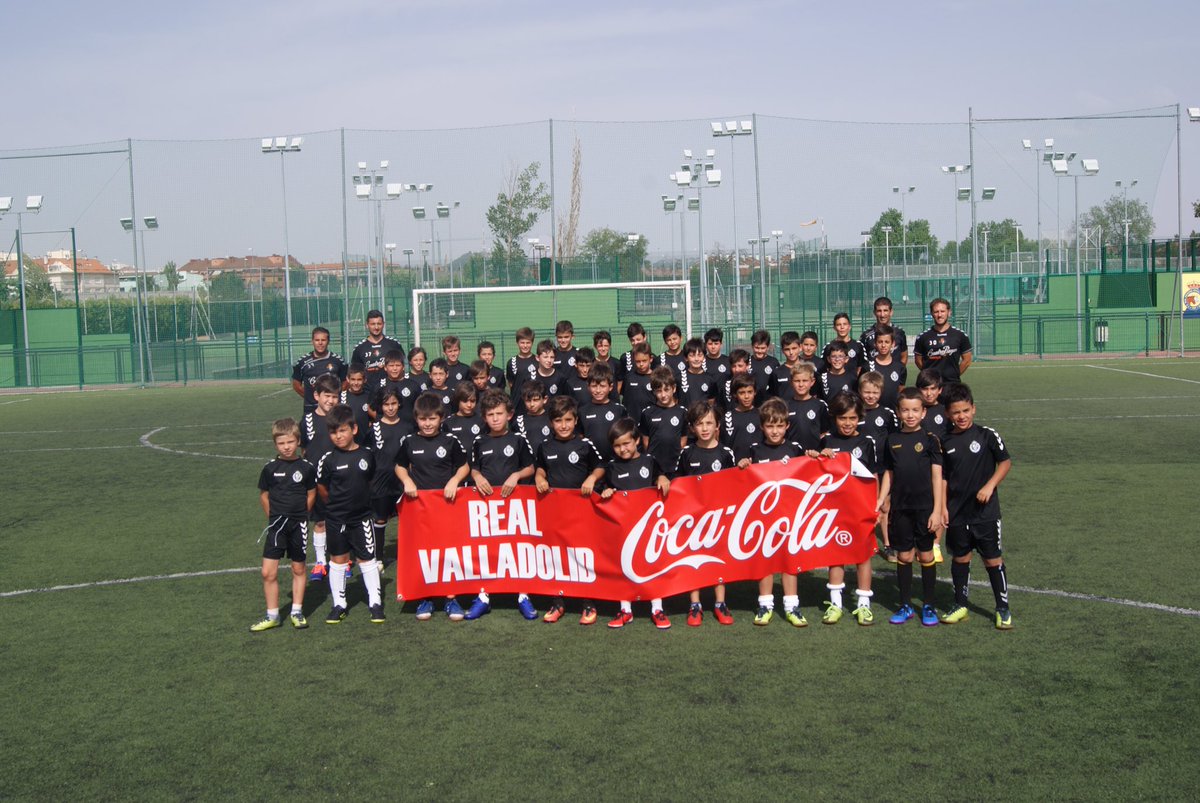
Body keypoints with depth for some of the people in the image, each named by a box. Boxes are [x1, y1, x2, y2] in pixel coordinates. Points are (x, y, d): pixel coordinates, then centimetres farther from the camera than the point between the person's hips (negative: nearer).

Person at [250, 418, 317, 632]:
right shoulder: (270, 468, -2)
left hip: (298, 525, 0)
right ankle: (272, 616, 8)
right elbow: (263, 495, 9)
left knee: (298, 569, 11)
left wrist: (300, 516, 5)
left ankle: (297, 612, 23)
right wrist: (273, 516, 5)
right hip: (276, 525, 0)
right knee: (268, 572, -4)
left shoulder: (306, 468, -4)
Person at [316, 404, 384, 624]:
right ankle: (339, 604, 20)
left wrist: (361, 501, 10)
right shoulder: (328, 459, -10)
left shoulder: (366, 455, -4)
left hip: (361, 517, 1)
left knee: (367, 559, 5)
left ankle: (375, 602, 13)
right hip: (336, 519, 0)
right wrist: (336, 504, 7)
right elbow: (322, 488, 0)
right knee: (338, 560, 10)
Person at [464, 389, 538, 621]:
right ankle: (483, 596, 13)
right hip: (486, 499, 2)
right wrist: (478, 478, -8)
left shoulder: (518, 441, 2)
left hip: (514, 498, -2)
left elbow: (530, 468, 5)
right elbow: (474, 469, 14)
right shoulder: (480, 444, 8)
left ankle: (523, 596, 10)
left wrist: (516, 476, -13)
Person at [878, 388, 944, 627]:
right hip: (900, 507, 3)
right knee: (903, 556, 8)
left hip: (924, 507, -2)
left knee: (926, 555, 5)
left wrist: (937, 510, -9)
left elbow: (937, 475, -5)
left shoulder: (930, 439, -3)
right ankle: (905, 606, 19)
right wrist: (881, 500, 0)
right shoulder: (892, 440, 5)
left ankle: (929, 606, 17)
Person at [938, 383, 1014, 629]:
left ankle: (1003, 609, 13)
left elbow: (1005, 462, -1)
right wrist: (942, 507, 2)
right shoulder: (945, 442, 3)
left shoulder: (987, 435, -6)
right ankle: (960, 606, 25)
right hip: (957, 513, 3)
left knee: (993, 559, 2)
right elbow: (943, 477, 7)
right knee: (960, 558, 13)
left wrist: (990, 485, -13)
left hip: (985, 510, -3)